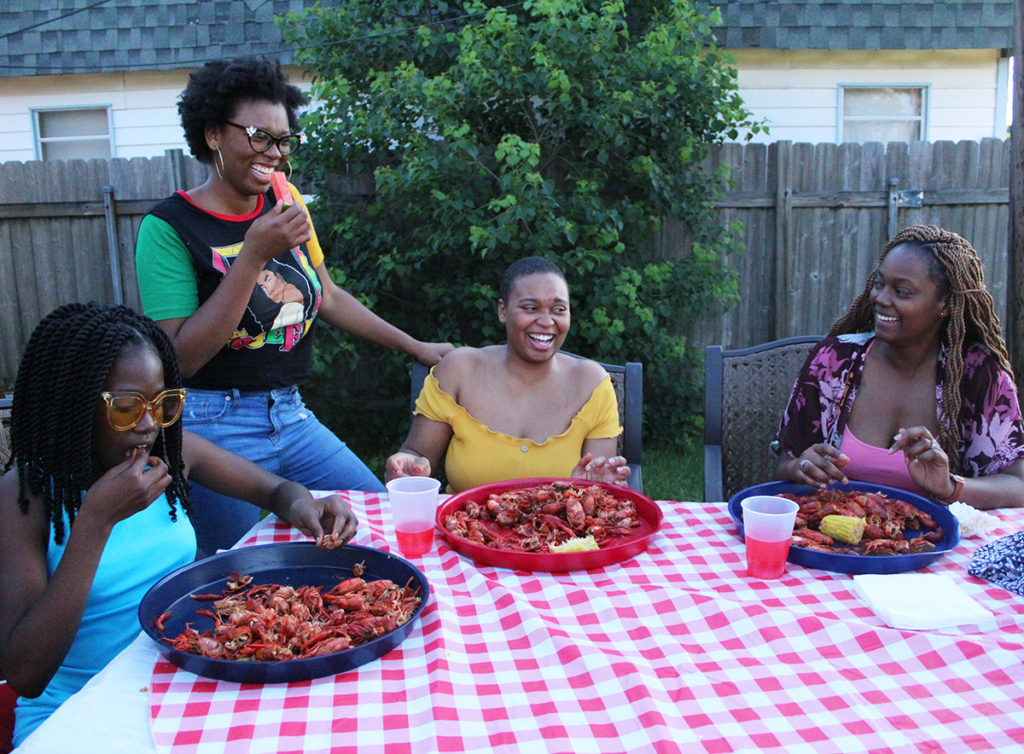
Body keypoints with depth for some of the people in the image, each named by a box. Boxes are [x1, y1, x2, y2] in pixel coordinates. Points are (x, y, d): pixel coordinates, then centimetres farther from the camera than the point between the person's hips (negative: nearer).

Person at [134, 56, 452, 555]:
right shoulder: (168, 227, -10)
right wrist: (254, 254, -22)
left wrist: (417, 347, 19)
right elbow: (179, 358, -17)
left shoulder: (286, 203, 6)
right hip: (215, 426, -6)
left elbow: (329, 297, 18)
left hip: (291, 415, 6)